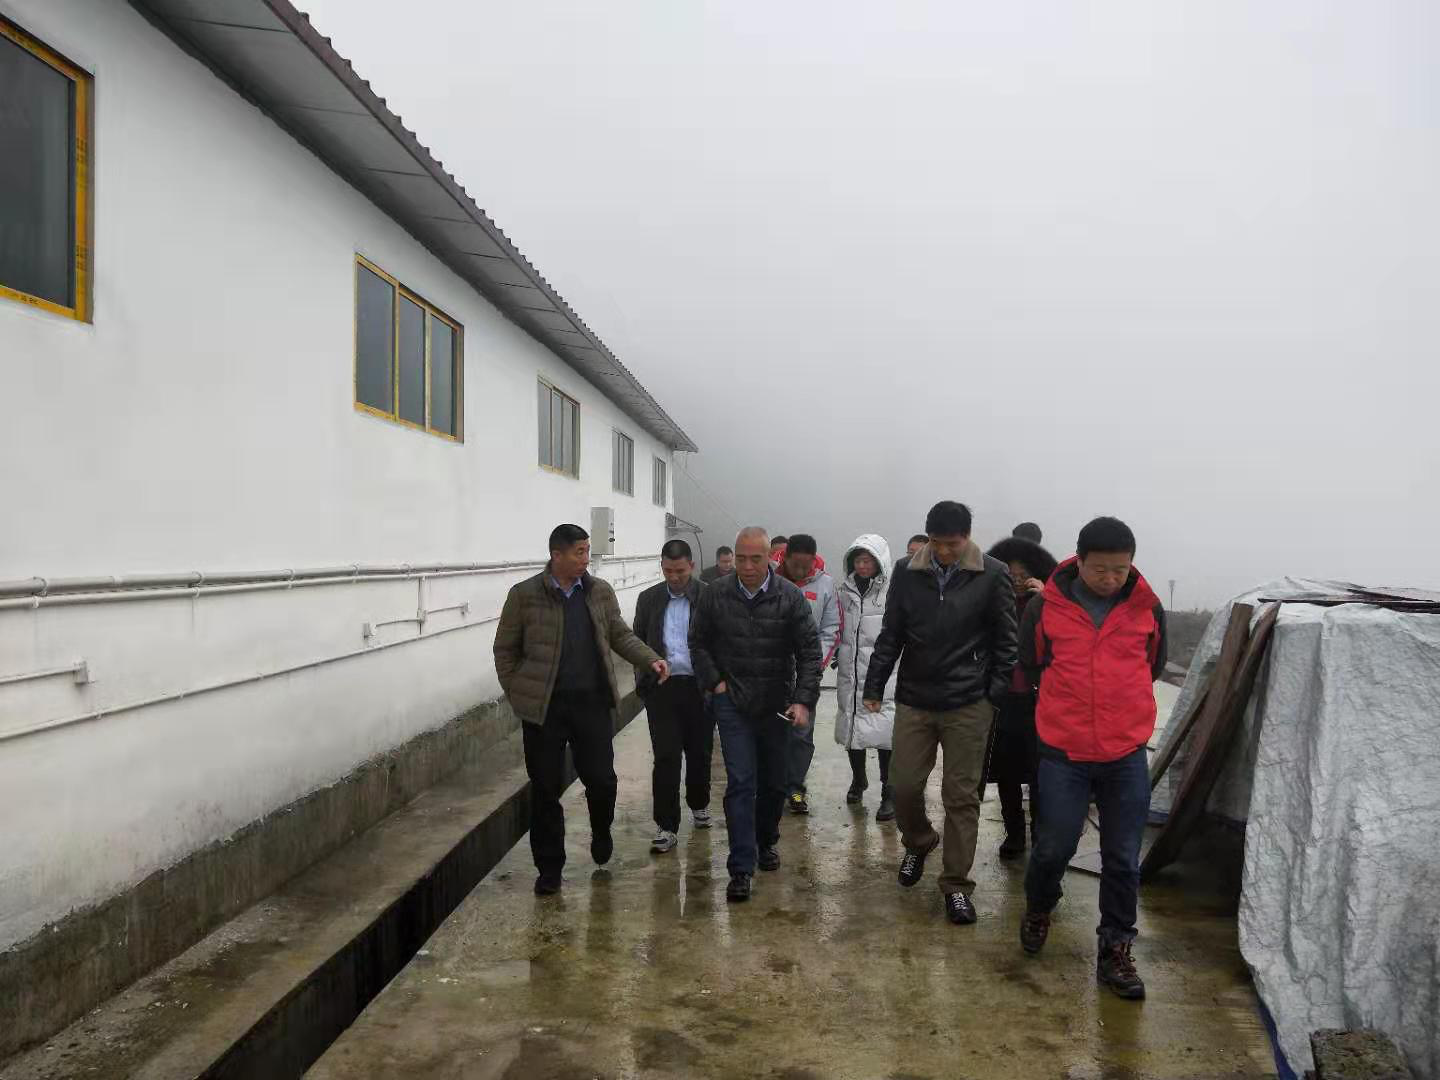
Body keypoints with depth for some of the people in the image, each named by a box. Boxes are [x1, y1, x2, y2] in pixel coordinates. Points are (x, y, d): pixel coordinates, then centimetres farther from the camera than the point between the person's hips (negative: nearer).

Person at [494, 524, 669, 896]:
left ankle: (601, 833, 37)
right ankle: (549, 868, 20)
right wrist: (517, 694, -2)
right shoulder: (524, 595, -5)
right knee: (545, 789, 5)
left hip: (593, 702, 2)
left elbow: (620, 635, 11)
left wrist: (651, 659, -4)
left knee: (601, 779, 4)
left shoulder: (601, 591, 5)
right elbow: (505, 650, 2)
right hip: (544, 708, -2)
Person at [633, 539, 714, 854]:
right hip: (662, 688, 1)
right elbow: (638, 642, 12)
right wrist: (642, 681, 3)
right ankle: (666, 827, 3)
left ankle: (698, 805, 38)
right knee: (666, 758, -3)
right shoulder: (649, 599, 6)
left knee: (699, 753, 13)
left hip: (700, 687, -1)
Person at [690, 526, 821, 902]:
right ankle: (741, 868, -3)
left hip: (777, 705, 1)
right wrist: (714, 682, -3)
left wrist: (804, 700, -15)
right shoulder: (715, 596, -5)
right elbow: (698, 643, 8)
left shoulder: (791, 597, -8)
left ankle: (766, 842, 38)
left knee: (774, 782, 13)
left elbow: (810, 651, -7)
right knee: (740, 782, -7)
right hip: (732, 703, -1)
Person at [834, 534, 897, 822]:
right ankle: (858, 780, 36)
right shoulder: (845, 590, 9)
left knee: (885, 732, -7)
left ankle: (889, 794, 5)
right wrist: (836, 654, 17)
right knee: (852, 727, 14)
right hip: (850, 674, 5)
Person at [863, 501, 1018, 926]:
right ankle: (918, 845, 37)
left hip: (968, 705, -2)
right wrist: (875, 686, 3)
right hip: (913, 700, 2)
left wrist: (996, 694, -3)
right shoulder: (907, 573, -1)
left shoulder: (993, 576, -6)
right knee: (904, 785, 7)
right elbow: (890, 635, 5)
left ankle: (957, 884, 18)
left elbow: (1005, 640, 0)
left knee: (962, 796, 4)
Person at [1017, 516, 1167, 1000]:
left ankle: (1115, 950, 23)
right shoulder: (1045, 607, -8)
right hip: (1063, 755, -1)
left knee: (1123, 861, 7)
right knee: (1053, 848, 6)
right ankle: (1038, 910, 36)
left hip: (1127, 756, 1)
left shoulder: (1148, 608, -3)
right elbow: (1032, 667, 7)